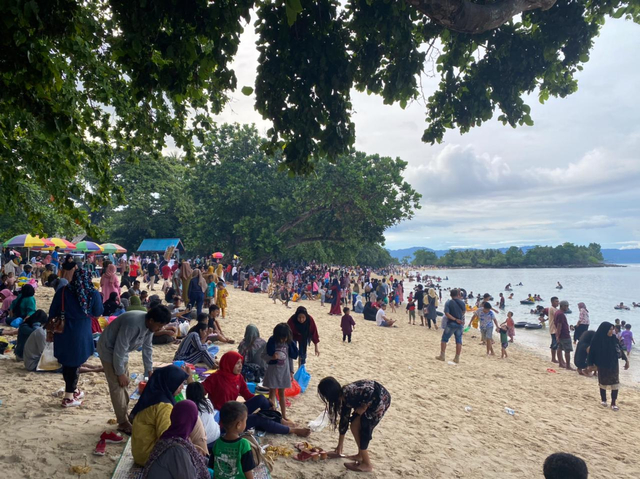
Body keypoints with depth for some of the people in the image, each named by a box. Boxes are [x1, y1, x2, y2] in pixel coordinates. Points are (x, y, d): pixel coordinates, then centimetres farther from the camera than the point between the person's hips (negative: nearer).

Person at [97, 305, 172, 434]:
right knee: (117, 386, -6)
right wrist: (120, 373, -21)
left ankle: (124, 415, 24)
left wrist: (150, 370, 3)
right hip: (109, 349, -8)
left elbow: (147, 348, 2)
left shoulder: (149, 325, -11)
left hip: (121, 350, 9)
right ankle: (123, 423, 2)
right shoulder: (133, 324, -38)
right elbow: (119, 350, -31)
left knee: (125, 384, 13)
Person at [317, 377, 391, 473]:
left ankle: (367, 464, 11)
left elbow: (369, 390, -30)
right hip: (373, 399, 9)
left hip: (381, 399, -9)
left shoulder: (347, 393, -21)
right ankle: (361, 455, 28)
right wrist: (340, 445, 25)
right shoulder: (344, 398, 7)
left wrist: (363, 407, -15)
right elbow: (344, 420, 17)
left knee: (363, 428, -2)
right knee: (355, 425, 11)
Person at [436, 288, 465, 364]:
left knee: (444, 339, 8)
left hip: (451, 324, -3)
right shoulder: (462, 303, 1)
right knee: (459, 341, 9)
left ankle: (442, 356, 8)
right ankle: (457, 358, 10)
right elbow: (463, 312, 15)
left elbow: (446, 313, -18)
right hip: (460, 324, 3)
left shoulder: (448, 303, -8)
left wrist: (455, 319, -16)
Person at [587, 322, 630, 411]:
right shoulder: (597, 340, -16)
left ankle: (613, 403, 12)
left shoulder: (614, 338, -7)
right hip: (602, 366, -2)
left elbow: (620, 350, 3)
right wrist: (591, 364, -7)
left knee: (615, 383, 1)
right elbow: (592, 352, -10)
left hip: (614, 365, 3)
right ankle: (604, 400, 31)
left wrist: (626, 360, 2)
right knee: (603, 383, 12)